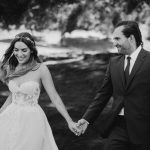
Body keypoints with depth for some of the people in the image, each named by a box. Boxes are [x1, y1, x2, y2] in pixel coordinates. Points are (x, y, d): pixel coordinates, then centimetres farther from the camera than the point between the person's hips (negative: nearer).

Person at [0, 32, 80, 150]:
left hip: (32, 119, -4)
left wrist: (70, 121, -9)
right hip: (11, 118, 5)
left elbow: (54, 97, -8)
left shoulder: (41, 69, -11)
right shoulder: (11, 68, 3)